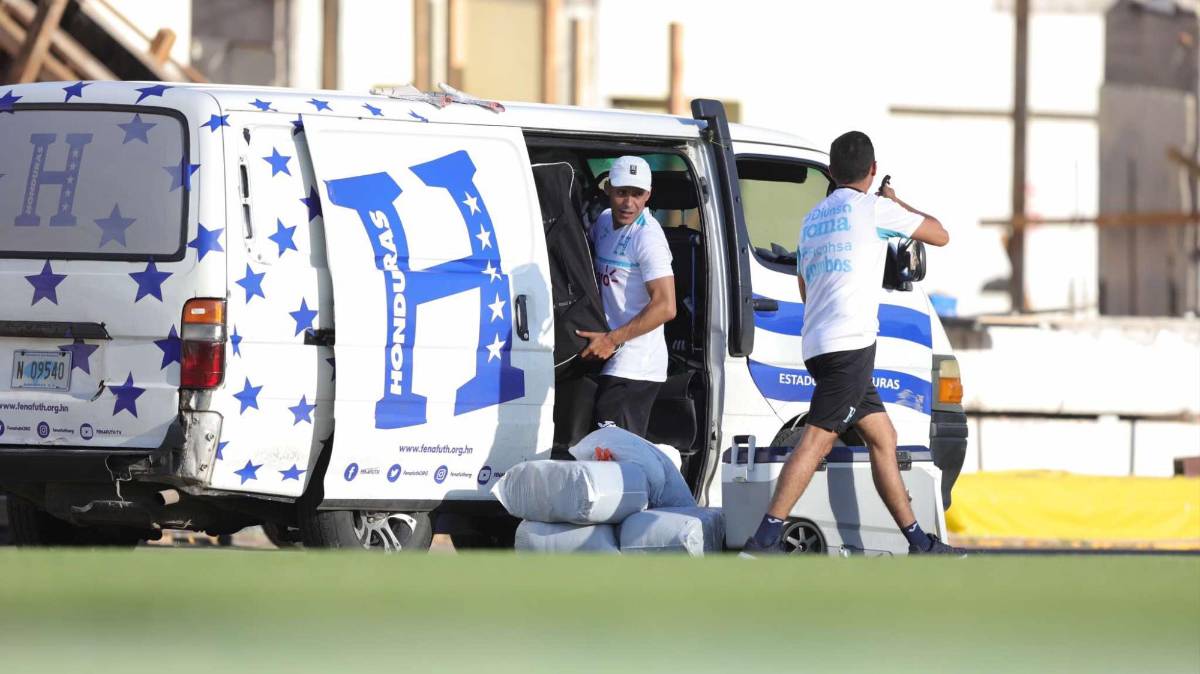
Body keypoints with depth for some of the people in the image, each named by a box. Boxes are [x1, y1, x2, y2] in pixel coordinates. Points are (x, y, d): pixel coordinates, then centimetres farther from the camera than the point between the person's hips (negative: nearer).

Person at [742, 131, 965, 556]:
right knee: (818, 438, -15)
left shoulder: (813, 219, 20)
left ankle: (919, 544, 16)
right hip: (850, 344, -9)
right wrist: (897, 203, 25)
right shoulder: (873, 208, -3)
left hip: (818, 343, 9)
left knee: (882, 436, 14)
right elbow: (940, 235, 8)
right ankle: (763, 540, -24)